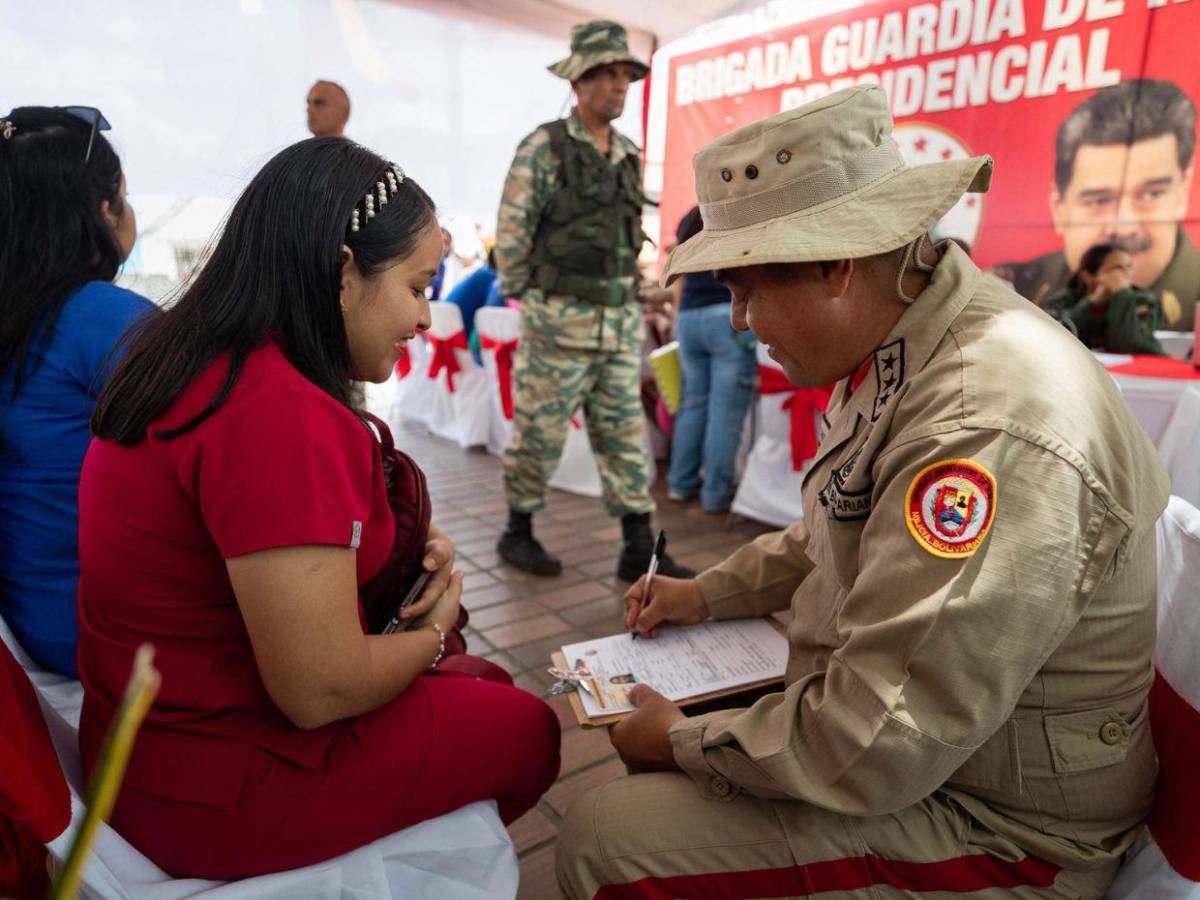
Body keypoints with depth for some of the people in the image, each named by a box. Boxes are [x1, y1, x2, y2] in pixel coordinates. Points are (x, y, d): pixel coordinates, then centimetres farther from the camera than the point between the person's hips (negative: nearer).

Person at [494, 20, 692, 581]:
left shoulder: (629, 155, 14)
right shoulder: (543, 148, -5)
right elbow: (510, 235, -5)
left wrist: (628, 299, 12)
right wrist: (530, 302, -2)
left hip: (622, 323, 6)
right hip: (560, 322, -6)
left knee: (625, 435, 6)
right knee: (539, 434, 2)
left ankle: (639, 549, 13)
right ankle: (518, 534, 20)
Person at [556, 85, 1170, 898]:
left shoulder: (988, 431, -34)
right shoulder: (909, 343, -1)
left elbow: (870, 752, -30)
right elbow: (841, 532, 15)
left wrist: (682, 741, -15)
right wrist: (710, 592, 10)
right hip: (896, 726, 9)